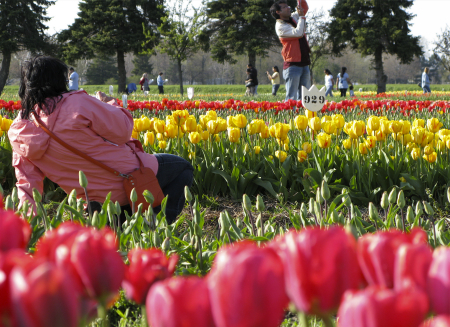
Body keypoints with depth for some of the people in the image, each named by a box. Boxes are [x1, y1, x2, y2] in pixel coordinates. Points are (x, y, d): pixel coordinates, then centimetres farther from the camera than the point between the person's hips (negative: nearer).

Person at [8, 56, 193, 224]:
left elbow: (27, 182, -2)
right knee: (182, 168, 18)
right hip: (130, 176, -7)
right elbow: (122, 132, -16)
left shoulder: (17, 132, -4)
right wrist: (110, 104, 2)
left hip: (95, 198, 7)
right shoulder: (75, 102, -22)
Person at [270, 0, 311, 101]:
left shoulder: (293, 18, 13)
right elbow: (298, 33, -24)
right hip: (293, 65, -8)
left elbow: (304, 8, 28)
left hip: (304, 64, 8)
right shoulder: (280, 26, -11)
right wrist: (301, 16, -12)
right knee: (291, 98, -10)